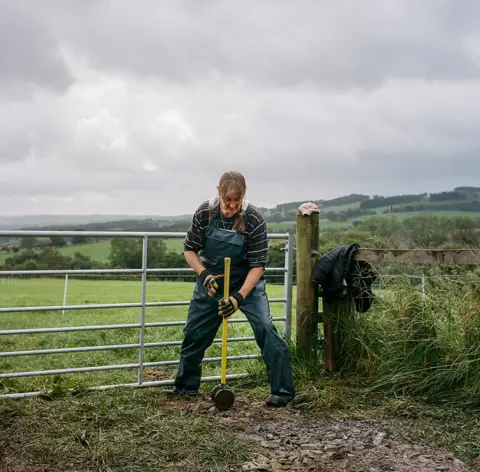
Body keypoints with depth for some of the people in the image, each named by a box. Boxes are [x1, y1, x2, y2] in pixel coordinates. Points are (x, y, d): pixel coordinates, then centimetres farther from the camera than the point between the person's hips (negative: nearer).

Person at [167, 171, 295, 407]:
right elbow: (189, 249, -5)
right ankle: (186, 385, 30)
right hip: (211, 280, 3)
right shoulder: (204, 212, -16)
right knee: (194, 332, 9)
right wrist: (204, 275, -21)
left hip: (247, 281, -3)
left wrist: (239, 297, -31)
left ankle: (282, 390, -7)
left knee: (266, 329, -18)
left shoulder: (254, 219, -24)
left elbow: (257, 265, -21)